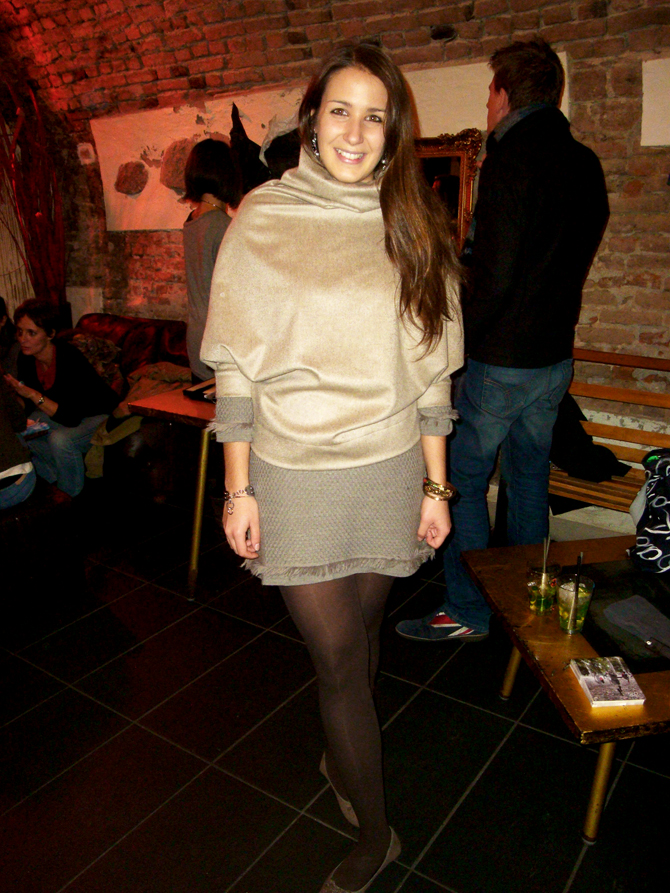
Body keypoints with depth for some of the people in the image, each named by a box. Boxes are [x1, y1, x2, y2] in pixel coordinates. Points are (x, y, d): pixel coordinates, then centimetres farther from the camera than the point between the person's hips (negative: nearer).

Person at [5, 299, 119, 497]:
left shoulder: (70, 359, -31)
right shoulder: (26, 358, -10)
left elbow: (72, 418, -33)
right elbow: (30, 405, 3)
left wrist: (33, 394, -37)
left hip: (101, 415, -8)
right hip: (63, 411, 8)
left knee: (59, 438, -34)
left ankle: (71, 499, -10)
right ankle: (55, 479, 9)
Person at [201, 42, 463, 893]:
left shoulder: (412, 228, 4)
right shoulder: (263, 218, -2)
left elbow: (432, 370, 5)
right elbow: (236, 367, -2)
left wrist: (435, 485, 3)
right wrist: (238, 488, -4)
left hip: (389, 471, 2)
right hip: (295, 474, -2)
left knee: (360, 628, 17)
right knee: (337, 652, 4)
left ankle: (342, 752, 46)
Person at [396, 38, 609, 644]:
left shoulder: (510, 160, -14)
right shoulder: (586, 164, 11)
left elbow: (494, 275, -20)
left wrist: (458, 343, -11)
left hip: (500, 359, -8)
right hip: (556, 354, 8)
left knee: (461, 481, 3)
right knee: (529, 476, 17)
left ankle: (468, 612, 12)